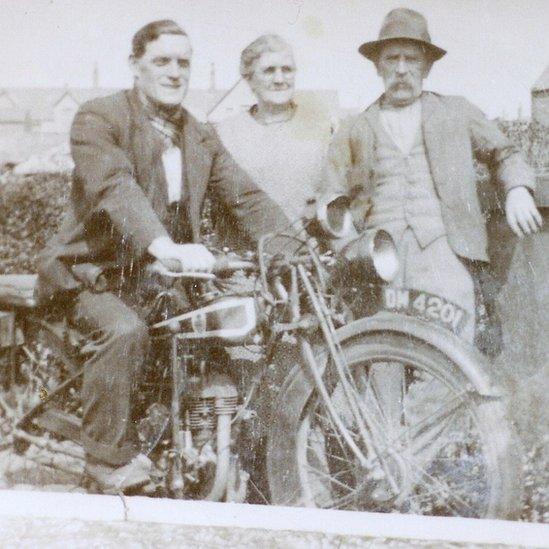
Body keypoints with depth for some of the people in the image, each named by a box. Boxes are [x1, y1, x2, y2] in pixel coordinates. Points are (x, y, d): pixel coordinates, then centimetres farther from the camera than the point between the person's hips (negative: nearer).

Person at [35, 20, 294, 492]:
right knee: (125, 330, -33)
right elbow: (115, 187, -26)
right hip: (95, 269, -6)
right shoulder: (99, 118, -7)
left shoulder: (201, 138, 12)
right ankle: (111, 459, -16)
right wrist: (165, 247, -43)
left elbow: (246, 196, 3)